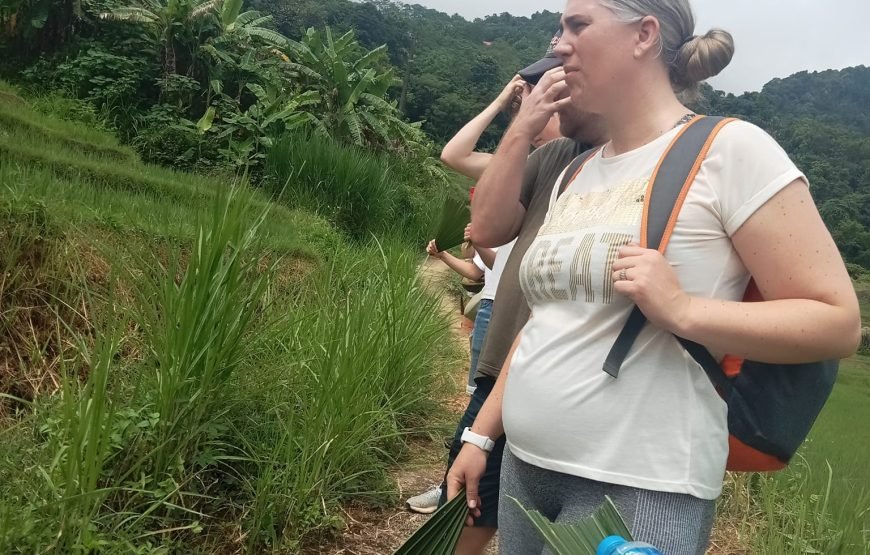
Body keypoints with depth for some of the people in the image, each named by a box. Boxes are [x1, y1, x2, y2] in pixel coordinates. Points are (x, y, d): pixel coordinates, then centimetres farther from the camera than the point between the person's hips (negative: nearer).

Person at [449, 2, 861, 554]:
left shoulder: (730, 149, -9)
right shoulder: (577, 173, 10)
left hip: (641, 489, -6)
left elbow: (838, 322, -11)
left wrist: (680, 309, -23)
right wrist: (482, 434, 12)